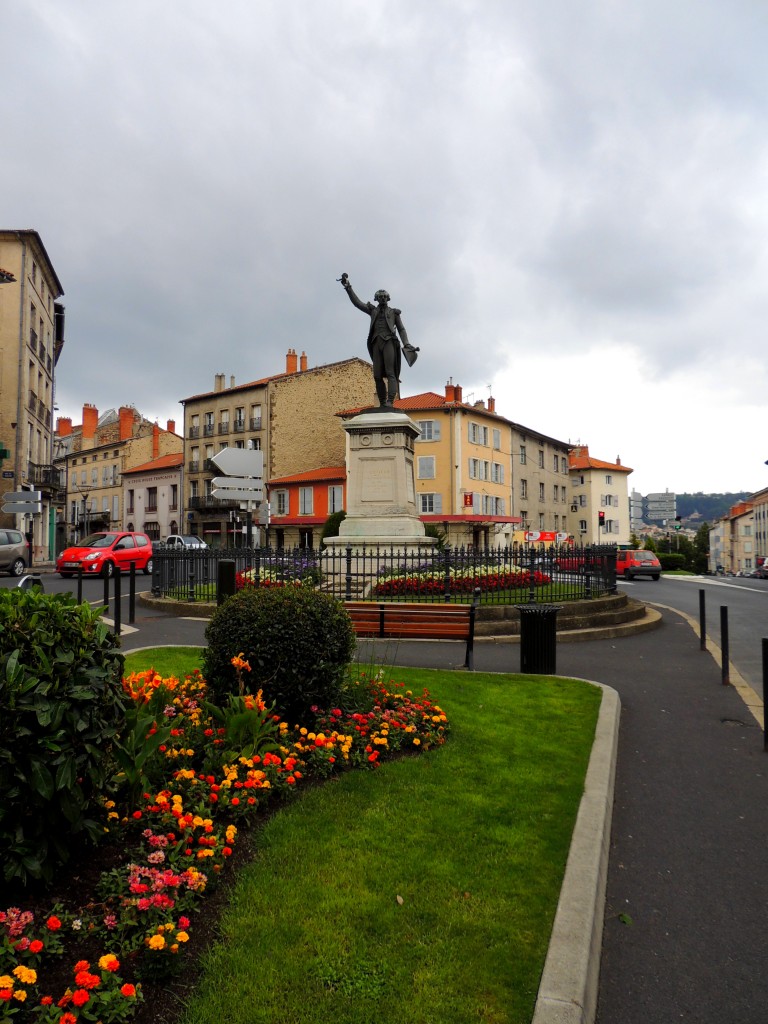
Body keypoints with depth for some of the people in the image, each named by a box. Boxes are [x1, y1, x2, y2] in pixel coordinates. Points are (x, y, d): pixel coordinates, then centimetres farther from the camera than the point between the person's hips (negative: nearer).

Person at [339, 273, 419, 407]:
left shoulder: (394, 312, 16)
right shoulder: (373, 310, 21)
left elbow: (401, 329, 11)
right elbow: (357, 302, 13)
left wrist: (406, 344, -4)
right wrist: (348, 287, 5)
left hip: (389, 342, -3)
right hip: (377, 343, 3)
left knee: (390, 373, -16)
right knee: (377, 375, -3)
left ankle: (390, 402, -28)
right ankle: (382, 403, -2)